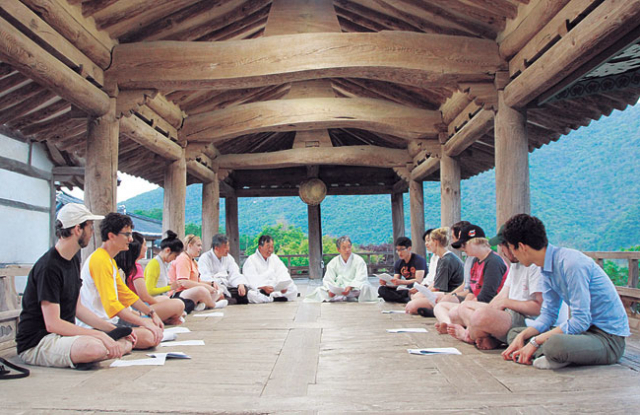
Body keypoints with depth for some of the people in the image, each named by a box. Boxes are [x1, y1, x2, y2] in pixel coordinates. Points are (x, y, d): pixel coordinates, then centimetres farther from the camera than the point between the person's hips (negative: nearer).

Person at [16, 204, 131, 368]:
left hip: (64, 335, 10)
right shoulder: (48, 267, -19)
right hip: (36, 343, -10)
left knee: (126, 343, -2)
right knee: (95, 347, -36)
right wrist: (99, 335, -24)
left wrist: (113, 329, 8)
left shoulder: (74, 259, 11)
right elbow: (52, 324, -23)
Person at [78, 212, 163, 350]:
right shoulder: (100, 260, -18)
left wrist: (151, 313, 13)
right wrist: (144, 322, -23)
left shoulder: (110, 260, 17)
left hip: (112, 319, 11)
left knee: (156, 327, 6)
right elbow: (112, 304, -24)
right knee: (150, 337, -27)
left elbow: (126, 294, 22)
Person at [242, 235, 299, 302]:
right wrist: (263, 287, -36)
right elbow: (252, 280, -17)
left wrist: (283, 286, -18)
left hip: (276, 290, 4)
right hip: (260, 291, -4)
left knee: (293, 289, -19)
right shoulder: (251, 261, -2)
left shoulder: (274, 258, 16)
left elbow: (282, 274, 4)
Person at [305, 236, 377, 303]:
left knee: (365, 287, -34)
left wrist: (350, 287, -30)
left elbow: (360, 278, -11)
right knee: (319, 290, -18)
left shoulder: (358, 260, -1)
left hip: (355, 289, -2)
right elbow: (328, 280, 1)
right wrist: (329, 290, -21)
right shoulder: (333, 263, 7)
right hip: (338, 290, 3)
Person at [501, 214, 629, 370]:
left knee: (554, 344, -39)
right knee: (515, 333, 8)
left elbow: (580, 321, -25)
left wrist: (535, 341, -21)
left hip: (609, 339, -9)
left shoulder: (571, 263, -24)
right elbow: (548, 314, 9)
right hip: (584, 328, 9)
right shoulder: (547, 267, 5)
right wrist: (521, 337, -7)